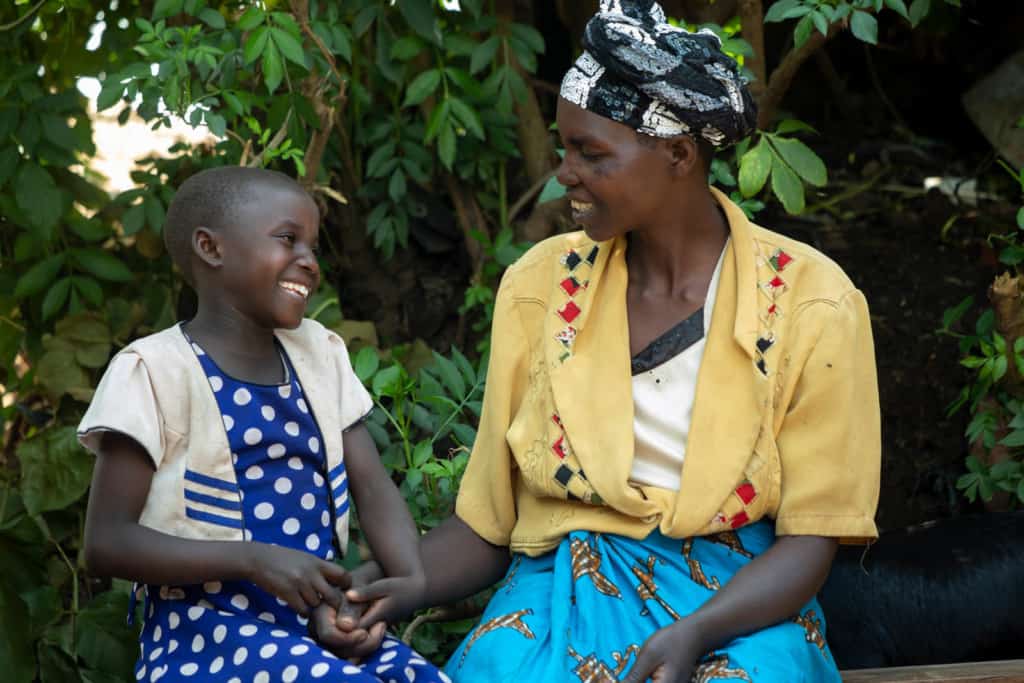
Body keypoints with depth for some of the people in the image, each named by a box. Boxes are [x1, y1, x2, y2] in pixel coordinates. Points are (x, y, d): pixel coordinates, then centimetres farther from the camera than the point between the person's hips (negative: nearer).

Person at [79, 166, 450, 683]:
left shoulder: (319, 353, 12)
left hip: (321, 621, 6)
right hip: (206, 634, -6)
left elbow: (373, 488, 8)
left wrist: (414, 581, -14)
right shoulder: (155, 369, -8)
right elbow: (107, 542, -12)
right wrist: (254, 559, -23)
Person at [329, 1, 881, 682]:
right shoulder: (541, 286, 3)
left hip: (740, 600, -1)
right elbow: (486, 523, 7)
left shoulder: (810, 305, -5)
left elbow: (810, 538, -6)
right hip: (564, 592, 2)